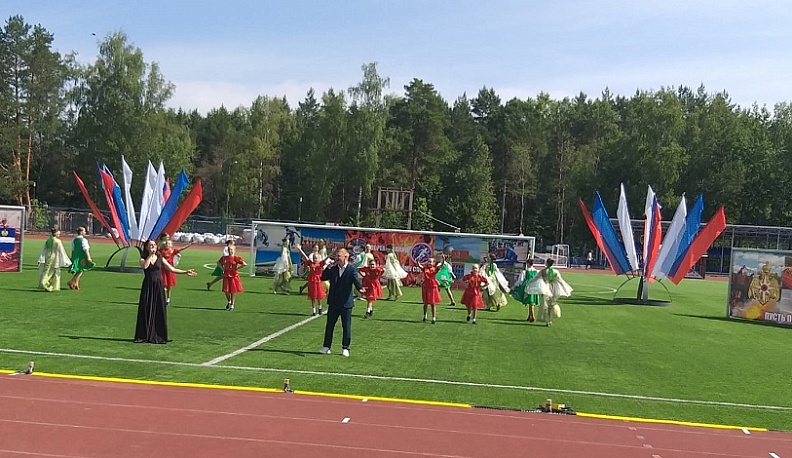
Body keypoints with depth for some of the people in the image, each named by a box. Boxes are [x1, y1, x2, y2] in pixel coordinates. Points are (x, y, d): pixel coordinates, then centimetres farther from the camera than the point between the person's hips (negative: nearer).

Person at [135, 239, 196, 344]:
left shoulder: (160, 258, 8)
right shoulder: (143, 259, 3)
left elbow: (172, 269, 9)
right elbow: (144, 266, -20)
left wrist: (186, 272, 2)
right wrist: (150, 255, -15)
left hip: (158, 286, 2)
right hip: (147, 286, -2)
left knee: (159, 311, 1)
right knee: (146, 310, -2)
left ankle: (158, 337, 6)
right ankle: (143, 336, 5)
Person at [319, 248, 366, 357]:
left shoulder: (352, 269, -7)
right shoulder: (333, 268, 6)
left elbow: (356, 281, -19)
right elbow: (323, 278, 4)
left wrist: (360, 288, -40)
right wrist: (329, 268, -9)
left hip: (346, 303, -4)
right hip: (333, 302, 4)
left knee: (346, 326, 4)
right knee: (329, 325, 10)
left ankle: (345, 348, 14)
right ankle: (326, 347, 19)